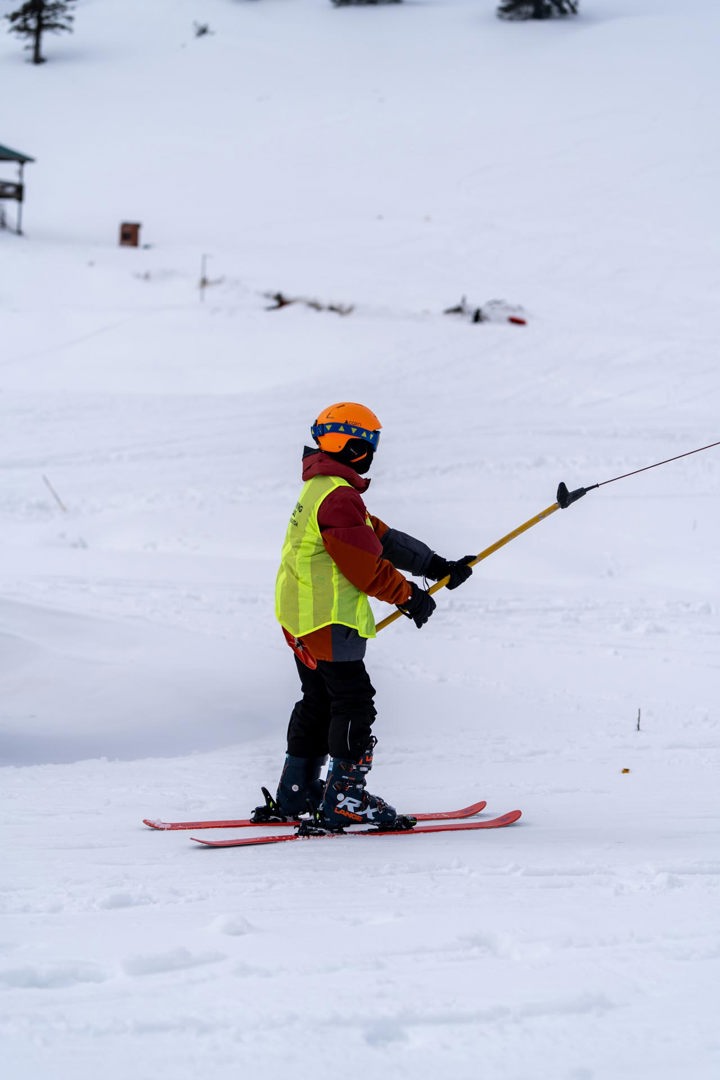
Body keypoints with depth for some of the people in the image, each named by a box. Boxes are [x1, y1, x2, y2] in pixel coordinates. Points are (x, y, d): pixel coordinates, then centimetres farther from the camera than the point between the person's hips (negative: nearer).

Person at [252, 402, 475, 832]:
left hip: (301, 616, 11)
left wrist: (438, 566, 13)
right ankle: (344, 800, -10)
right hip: (329, 619, -11)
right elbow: (365, 564, -19)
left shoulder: (320, 490, 17)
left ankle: (294, 796, 22)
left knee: (319, 703, 17)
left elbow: (382, 538, 17)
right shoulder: (339, 497, -17)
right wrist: (409, 596, -7)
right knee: (354, 704, -8)